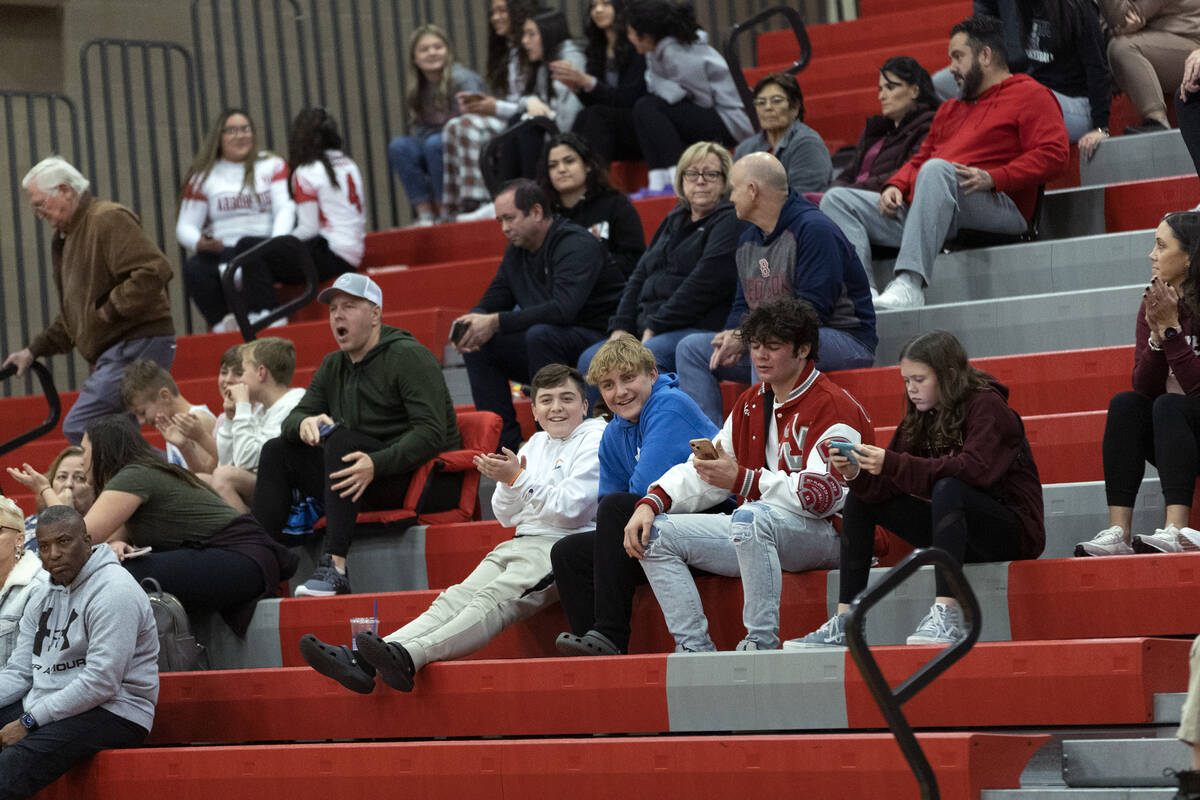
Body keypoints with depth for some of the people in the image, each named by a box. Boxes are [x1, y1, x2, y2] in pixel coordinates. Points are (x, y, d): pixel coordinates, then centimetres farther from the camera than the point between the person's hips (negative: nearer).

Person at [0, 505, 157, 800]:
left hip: (110, 715, -9)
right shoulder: (43, 596, 16)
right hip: (42, 707, 9)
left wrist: (29, 723, -19)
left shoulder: (113, 592, -13)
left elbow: (101, 682, -20)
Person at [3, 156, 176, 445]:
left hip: (137, 343, -11)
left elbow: (154, 271, -23)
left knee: (78, 428, -18)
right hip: (116, 351, 11)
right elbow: (73, 315, 29)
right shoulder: (67, 237, 23)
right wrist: (34, 350, 20)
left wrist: (109, 310, -18)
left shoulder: (108, 220, -10)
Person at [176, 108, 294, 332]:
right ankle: (221, 322, -21)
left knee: (247, 245, -37)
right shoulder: (203, 177, 15)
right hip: (221, 252, 1)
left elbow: (285, 209, 3)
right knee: (193, 268, -31)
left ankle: (263, 317, -34)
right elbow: (185, 227, 9)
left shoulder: (273, 166, 15)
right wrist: (199, 243, -16)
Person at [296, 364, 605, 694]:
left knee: (493, 600, -31)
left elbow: (569, 510, -10)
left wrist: (518, 478, -13)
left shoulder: (595, 440, 3)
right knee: (456, 598, -17)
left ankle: (409, 655, -57)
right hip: (520, 543, 7)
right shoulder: (536, 444, 25)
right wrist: (507, 482, 2)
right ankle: (362, 662, -38)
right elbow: (507, 517, 23)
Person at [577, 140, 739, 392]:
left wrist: (655, 327, -13)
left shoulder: (730, 222, -3)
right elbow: (640, 275, 22)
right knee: (590, 360, -11)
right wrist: (621, 326, 6)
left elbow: (706, 282, -14)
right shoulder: (674, 221, 24)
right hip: (647, 330, 8)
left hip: (701, 328, -8)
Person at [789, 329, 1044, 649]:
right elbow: (888, 486, 2)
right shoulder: (923, 414, 8)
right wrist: (856, 473, -20)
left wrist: (892, 465, -34)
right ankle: (844, 624, -6)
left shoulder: (986, 406, -13)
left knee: (948, 489, -36)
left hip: (1013, 532, -8)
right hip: (962, 532, 8)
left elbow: (975, 469, -31)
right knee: (861, 498, 3)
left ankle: (946, 614, -43)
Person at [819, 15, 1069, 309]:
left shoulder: (1029, 94, 8)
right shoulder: (950, 109, 33)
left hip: (998, 207, -8)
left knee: (937, 169, -38)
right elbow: (921, 158, 31)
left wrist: (992, 178, -18)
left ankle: (910, 284, -50)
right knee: (836, 200, -2)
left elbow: (1052, 153, -6)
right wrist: (896, 186, 8)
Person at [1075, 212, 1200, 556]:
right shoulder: (1153, 306, 4)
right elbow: (1144, 385, -3)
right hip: (1167, 436, 5)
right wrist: (1157, 335, -18)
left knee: (1168, 406, -31)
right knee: (1125, 404, -21)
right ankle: (1118, 532, -36)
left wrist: (1171, 328, -21)